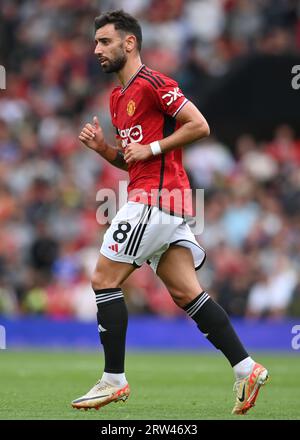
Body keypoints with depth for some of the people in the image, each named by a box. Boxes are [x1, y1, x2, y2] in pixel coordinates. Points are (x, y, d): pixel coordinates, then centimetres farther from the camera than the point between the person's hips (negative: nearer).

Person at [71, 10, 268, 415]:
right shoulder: (119, 97, 20)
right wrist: (101, 147, 8)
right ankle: (246, 368, 0)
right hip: (168, 201, 10)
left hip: (155, 197, -10)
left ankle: (113, 380, -3)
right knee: (186, 293, 4)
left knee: (104, 279, -6)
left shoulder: (153, 83, -9)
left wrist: (151, 148, -14)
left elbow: (199, 126, -14)